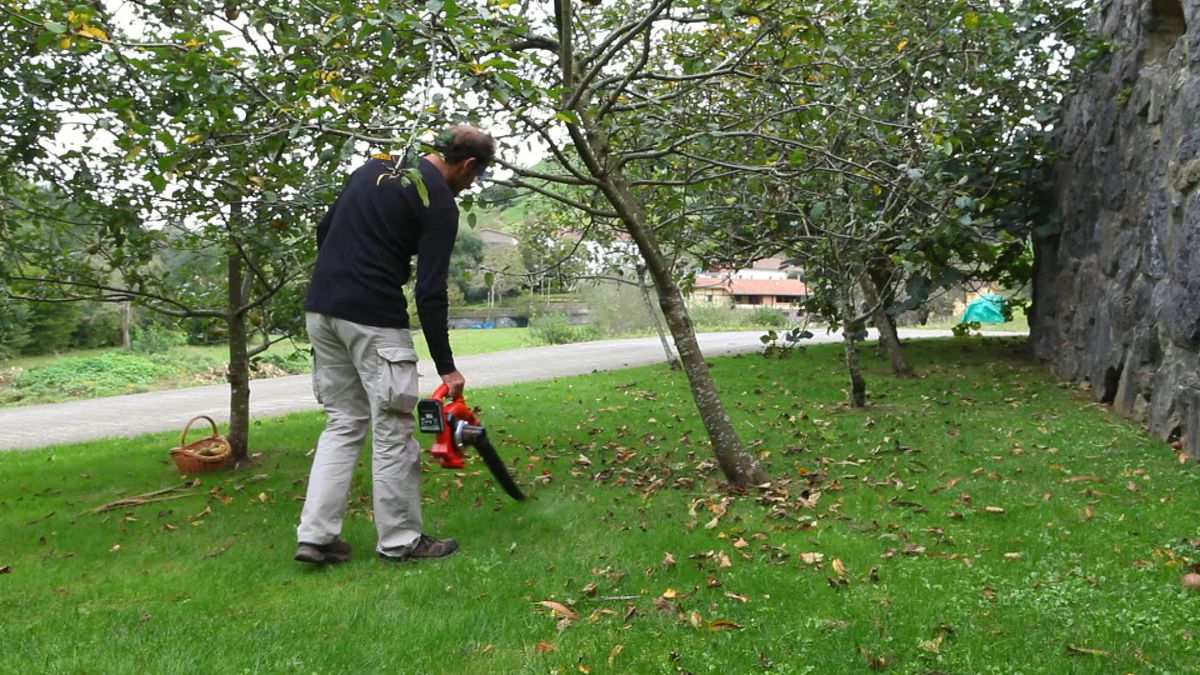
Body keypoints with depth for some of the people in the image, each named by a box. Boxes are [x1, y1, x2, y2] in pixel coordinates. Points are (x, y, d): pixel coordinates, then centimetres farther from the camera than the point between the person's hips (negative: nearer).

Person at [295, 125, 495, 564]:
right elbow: (430, 291, -13)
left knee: (343, 422, 15)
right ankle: (400, 540, 14)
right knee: (393, 429, 3)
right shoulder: (440, 202, -7)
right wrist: (446, 367, -8)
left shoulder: (375, 167, 17)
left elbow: (324, 231, 22)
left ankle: (315, 536, 12)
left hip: (321, 309, 8)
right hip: (373, 320, -8)